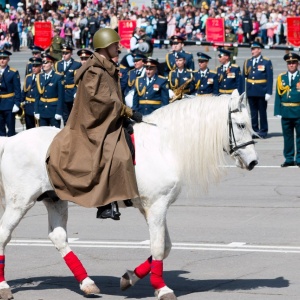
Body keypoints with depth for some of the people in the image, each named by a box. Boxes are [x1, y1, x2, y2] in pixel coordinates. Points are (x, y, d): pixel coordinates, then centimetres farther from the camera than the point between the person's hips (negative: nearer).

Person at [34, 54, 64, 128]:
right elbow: (37, 95, 7)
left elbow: (61, 96, -8)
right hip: (42, 111, 4)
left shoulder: (58, 77, -6)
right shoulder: (39, 77, 7)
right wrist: (36, 111, 2)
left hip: (54, 110, -4)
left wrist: (59, 112, -13)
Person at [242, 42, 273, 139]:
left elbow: (270, 78, -6)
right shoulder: (247, 62, 9)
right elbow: (244, 77, 8)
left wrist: (268, 92, -11)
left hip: (261, 92, -4)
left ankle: (263, 131, 11)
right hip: (251, 92, 4)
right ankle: (255, 130, 16)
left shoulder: (266, 62, -3)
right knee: (253, 112, 8)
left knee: (262, 112, 4)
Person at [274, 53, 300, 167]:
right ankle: (289, 159, 15)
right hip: (285, 112, 3)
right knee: (287, 136, 8)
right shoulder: (281, 78, 9)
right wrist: (278, 111, 0)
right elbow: (278, 95, 8)